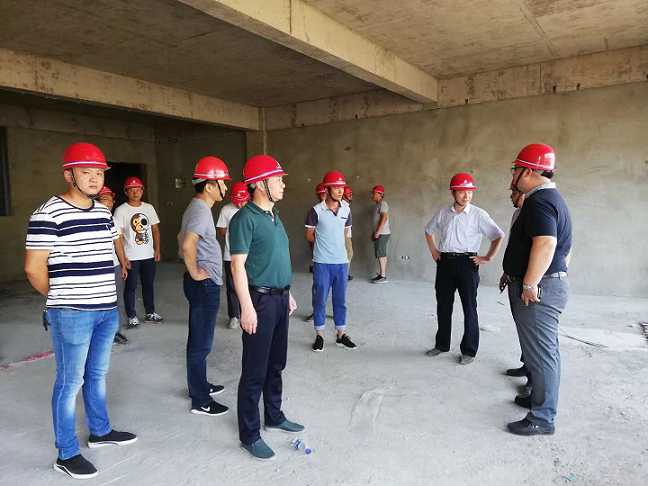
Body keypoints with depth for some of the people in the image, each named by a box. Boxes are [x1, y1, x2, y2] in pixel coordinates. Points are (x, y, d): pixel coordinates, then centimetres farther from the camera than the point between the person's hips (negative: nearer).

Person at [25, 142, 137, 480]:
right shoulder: (49, 214, -15)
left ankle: (100, 431, 37)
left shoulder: (103, 212, 8)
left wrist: (105, 296, 15)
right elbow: (33, 267, -13)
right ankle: (67, 455, 20)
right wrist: (61, 299, 0)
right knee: (70, 382, 5)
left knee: (97, 374, 20)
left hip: (107, 310, 7)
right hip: (71, 315, -7)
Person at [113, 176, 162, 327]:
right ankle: (131, 316, 15)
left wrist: (157, 249, 5)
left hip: (149, 255, 4)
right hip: (131, 257, -4)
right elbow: (118, 235, -9)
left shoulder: (149, 208, 7)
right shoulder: (121, 210, -7)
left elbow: (155, 229, 11)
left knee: (149, 284, 13)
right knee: (131, 287, 4)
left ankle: (150, 312, 26)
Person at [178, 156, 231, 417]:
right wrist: (195, 272, -21)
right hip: (204, 284, -10)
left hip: (204, 283, 10)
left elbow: (181, 237, 25)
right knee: (201, 343, 0)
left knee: (199, 339, 20)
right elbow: (187, 244, -35)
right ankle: (200, 401, 11)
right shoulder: (201, 210, -20)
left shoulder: (197, 207, 12)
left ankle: (199, 386, 35)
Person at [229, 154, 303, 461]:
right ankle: (249, 435, 16)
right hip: (260, 300, -8)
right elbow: (238, 266, -17)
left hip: (279, 298, 8)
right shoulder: (245, 219, -14)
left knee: (276, 364, 19)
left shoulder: (274, 216, 12)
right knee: (255, 371, 2)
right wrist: (247, 308, -20)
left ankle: (274, 416, 35)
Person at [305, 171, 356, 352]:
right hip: (322, 263, -4)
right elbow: (310, 236, 0)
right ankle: (319, 335, 19)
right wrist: (324, 244, 9)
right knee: (320, 300, 6)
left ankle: (341, 334, 24)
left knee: (340, 300, 12)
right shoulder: (316, 211, -10)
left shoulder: (346, 210, 3)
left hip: (341, 262, 4)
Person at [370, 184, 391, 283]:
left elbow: (384, 218, -20)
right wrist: (374, 232, 20)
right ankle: (381, 274, 15)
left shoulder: (383, 204, -11)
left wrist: (377, 232, -21)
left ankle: (383, 276, -7)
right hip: (379, 233, 10)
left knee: (381, 254, -9)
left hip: (382, 233, -10)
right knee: (381, 254, 10)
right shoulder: (378, 204, 19)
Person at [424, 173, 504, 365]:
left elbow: (498, 236, -5)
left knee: (469, 308, 4)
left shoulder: (478, 215, -7)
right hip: (445, 262, 4)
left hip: (467, 263, -4)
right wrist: (433, 251, 13)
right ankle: (442, 344, 28)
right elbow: (429, 231, 21)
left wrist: (488, 258, -7)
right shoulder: (443, 213, 5)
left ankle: (469, 351, 17)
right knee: (443, 306, 13)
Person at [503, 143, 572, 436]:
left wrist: (530, 283, -26)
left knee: (541, 353, -2)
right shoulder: (552, 198, 17)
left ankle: (542, 418, 8)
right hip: (552, 282, 11)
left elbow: (545, 244, -30)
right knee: (544, 350, 21)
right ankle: (540, 398, 36)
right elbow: (563, 247, 22)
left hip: (538, 290, -11)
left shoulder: (539, 201, -18)